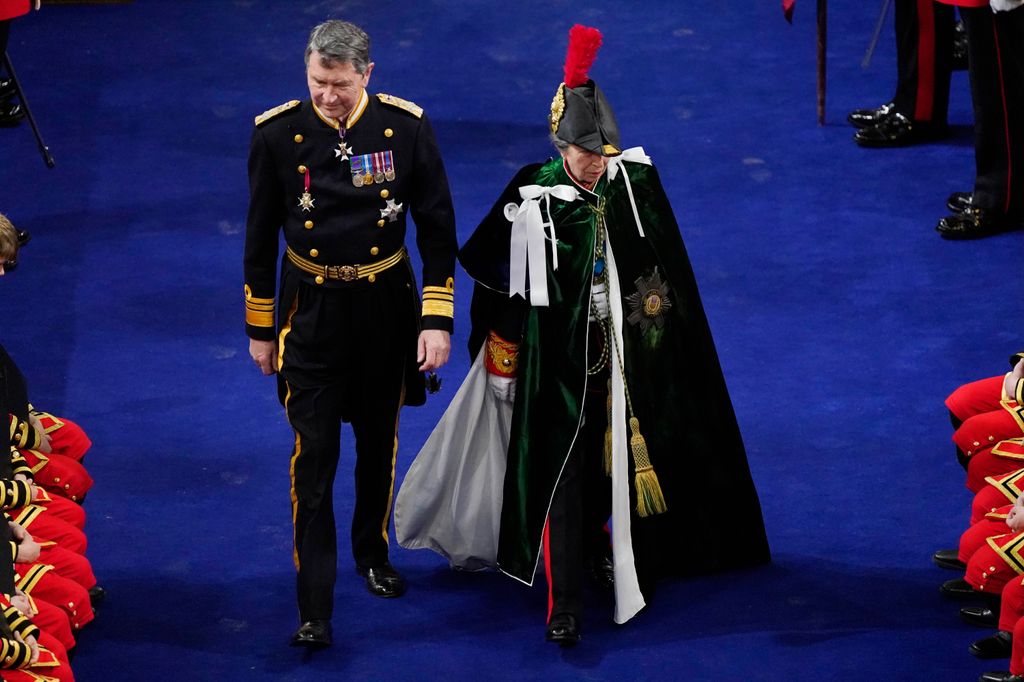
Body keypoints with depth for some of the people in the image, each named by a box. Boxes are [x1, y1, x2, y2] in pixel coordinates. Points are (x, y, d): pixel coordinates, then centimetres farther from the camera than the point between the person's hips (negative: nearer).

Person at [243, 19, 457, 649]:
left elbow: (437, 228, -3)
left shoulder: (407, 127, -11)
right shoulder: (277, 134, -11)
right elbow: (261, 236, 0)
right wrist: (260, 327, 5)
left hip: (387, 304, 1)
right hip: (311, 310, -1)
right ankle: (314, 608, -2)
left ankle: (373, 553, 42)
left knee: (379, 443, 17)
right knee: (315, 456, -6)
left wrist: (437, 319, -8)